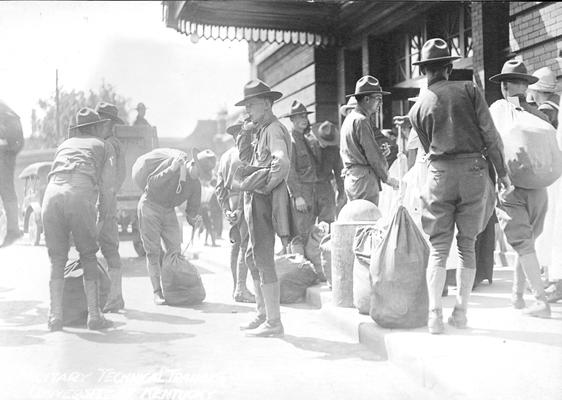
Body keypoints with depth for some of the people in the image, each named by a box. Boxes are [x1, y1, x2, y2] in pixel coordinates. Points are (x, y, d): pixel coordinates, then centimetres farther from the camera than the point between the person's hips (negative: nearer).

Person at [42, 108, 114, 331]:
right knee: (88, 256, 6)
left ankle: (55, 316, 6)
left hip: (52, 193, 3)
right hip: (80, 194, -3)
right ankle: (94, 315, 3)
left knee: (57, 258, 11)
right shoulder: (101, 145, 25)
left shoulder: (64, 145, 33)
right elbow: (105, 185, 23)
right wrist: (104, 211, 40)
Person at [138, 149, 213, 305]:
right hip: (150, 205, -4)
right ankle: (157, 292, -5)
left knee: (175, 250, -4)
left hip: (169, 211, 5)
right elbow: (151, 183, -24)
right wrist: (171, 169, -35)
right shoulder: (172, 163, -17)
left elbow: (191, 211, -3)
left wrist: (195, 219, -26)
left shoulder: (196, 185, -5)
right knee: (153, 251, -6)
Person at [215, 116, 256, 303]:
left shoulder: (225, 156, 16)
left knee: (236, 245, 12)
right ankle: (241, 289, -7)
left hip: (231, 203, 8)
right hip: (244, 203, -8)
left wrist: (226, 209, 10)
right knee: (245, 245, -6)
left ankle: (236, 287, 18)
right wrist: (240, 209, -17)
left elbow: (219, 187, 13)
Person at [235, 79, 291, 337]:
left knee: (264, 259, -7)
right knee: (254, 258, 15)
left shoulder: (274, 129, -12)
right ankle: (262, 314, 26)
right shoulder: (259, 130, 18)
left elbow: (283, 163, -28)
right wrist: (245, 135, 7)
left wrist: (265, 186, -20)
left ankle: (273, 322, 1)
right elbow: (245, 160, 17)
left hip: (264, 200, -10)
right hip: (254, 200, 10)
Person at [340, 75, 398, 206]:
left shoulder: (349, 118, 17)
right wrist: (387, 178, -2)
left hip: (351, 177, 10)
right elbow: (373, 155, -13)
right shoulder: (361, 121, -13)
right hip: (364, 179, -10)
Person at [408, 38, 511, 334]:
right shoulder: (468, 90, 4)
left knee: (438, 247, 4)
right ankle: (460, 312, 12)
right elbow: (490, 135, 0)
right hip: (474, 169, 0)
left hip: (440, 173, 0)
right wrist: (502, 173, 6)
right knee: (467, 245, 8)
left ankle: (435, 315, -3)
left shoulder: (418, 107, 9)